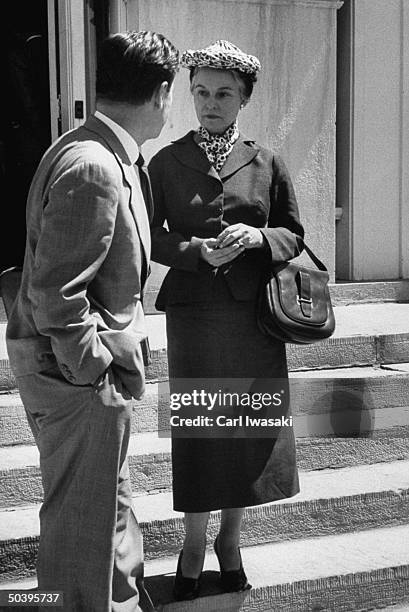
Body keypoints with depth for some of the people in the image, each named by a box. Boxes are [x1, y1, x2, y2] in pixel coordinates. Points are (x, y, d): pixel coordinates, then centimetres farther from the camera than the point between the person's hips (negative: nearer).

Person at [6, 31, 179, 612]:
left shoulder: (111, 158, 8)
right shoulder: (93, 170, -24)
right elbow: (55, 295, -26)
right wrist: (94, 373, -19)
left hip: (87, 363, 11)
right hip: (76, 373, -10)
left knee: (111, 497, 24)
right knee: (87, 515, 6)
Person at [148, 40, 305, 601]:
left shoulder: (267, 164, 5)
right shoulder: (167, 162, 2)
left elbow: (294, 235, 8)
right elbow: (149, 236, 2)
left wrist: (257, 238, -13)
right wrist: (197, 250, -15)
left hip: (253, 314, 2)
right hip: (193, 314, -1)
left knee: (249, 425, 7)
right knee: (197, 426, 3)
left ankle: (230, 539, 27)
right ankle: (194, 543, 20)